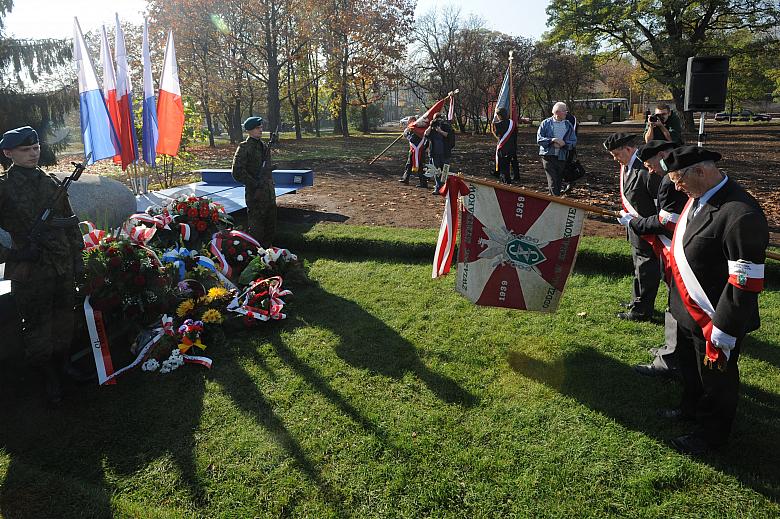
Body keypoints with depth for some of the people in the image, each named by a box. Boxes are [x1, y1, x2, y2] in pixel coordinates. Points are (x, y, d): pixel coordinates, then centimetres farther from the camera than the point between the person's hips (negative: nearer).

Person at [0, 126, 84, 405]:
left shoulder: (52, 183, 8)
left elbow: (71, 223, 13)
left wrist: (77, 257, 12)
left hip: (63, 267, 4)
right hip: (29, 271, -4)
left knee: (64, 322, 15)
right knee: (37, 328, 5)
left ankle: (64, 367, 33)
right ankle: (49, 379, 18)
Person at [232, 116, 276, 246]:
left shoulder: (264, 146, 14)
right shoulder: (244, 148, -10)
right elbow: (237, 172, -16)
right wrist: (254, 184, -15)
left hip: (270, 194, 8)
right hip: (255, 195, -8)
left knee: (271, 227, 15)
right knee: (256, 229, -1)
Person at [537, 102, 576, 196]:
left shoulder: (568, 125, 10)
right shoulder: (546, 123, 3)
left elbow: (574, 141, 6)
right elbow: (539, 139, -4)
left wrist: (563, 144, -14)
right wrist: (552, 140, -17)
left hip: (562, 157, 3)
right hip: (548, 156, -3)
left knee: (559, 182, 10)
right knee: (553, 182, -13)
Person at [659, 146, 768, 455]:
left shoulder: (741, 215, -30)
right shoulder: (698, 197, -2)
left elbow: (745, 285, -28)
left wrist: (720, 337, -24)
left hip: (715, 321, -8)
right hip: (689, 312, 8)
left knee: (715, 377, 16)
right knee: (689, 366, 29)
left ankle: (712, 434, 40)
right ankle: (692, 409, 55)